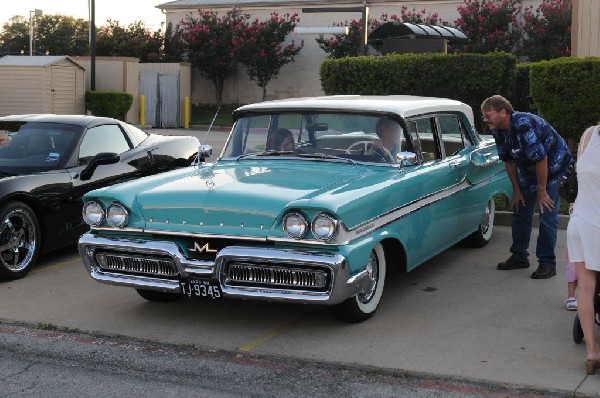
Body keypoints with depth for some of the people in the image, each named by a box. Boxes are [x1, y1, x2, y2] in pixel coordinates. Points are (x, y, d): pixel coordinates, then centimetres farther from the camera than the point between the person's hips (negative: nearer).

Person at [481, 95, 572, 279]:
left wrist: (541, 191, -24)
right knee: (520, 212, 9)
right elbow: (508, 161, 3)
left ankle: (547, 263, -3)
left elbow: (541, 159, -31)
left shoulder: (524, 124, -34)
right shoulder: (498, 131, -8)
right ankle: (519, 257, 20)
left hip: (553, 166, -8)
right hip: (528, 171, 8)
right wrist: (516, 190, 4)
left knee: (547, 216, -9)